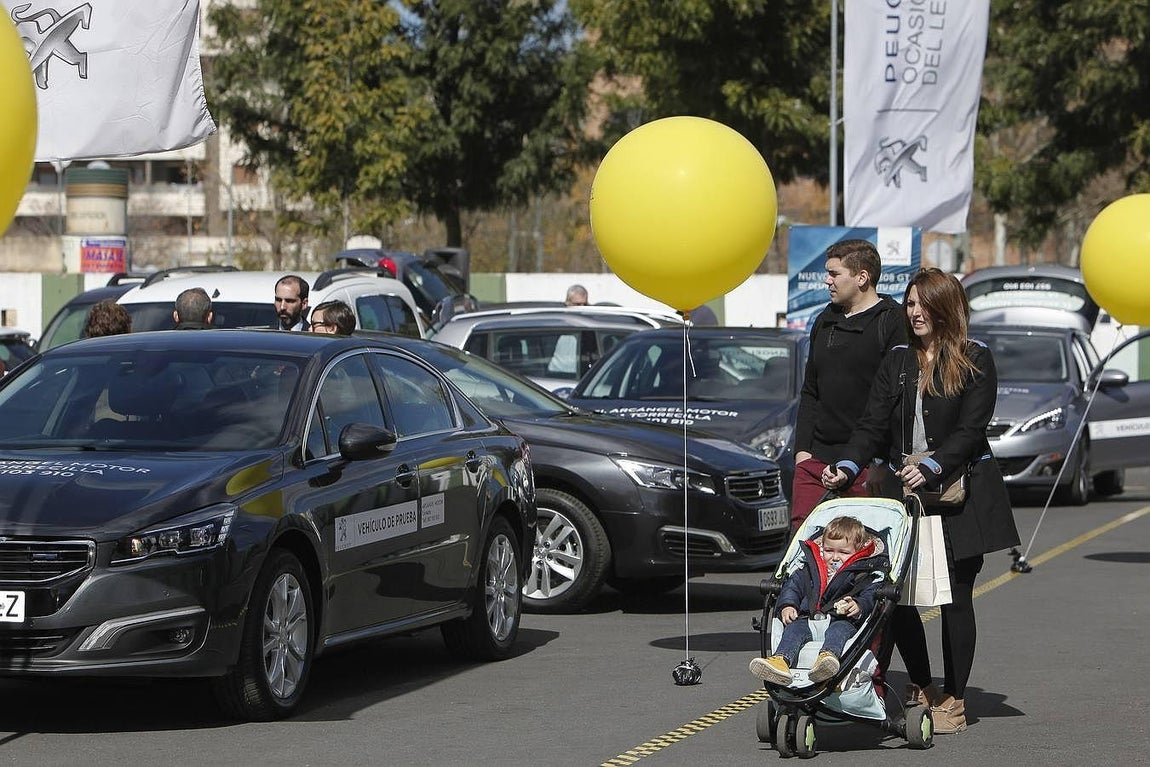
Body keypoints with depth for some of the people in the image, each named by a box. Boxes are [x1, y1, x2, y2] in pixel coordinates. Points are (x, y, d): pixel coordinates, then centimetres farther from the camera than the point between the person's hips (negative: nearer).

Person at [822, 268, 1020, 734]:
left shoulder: (975, 360, -1)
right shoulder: (897, 362, 13)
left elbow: (971, 429, -9)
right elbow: (874, 425, 6)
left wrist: (931, 467, -22)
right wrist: (847, 466, -11)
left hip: (960, 490, -4)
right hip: (904, 489, 4)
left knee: (955, 598, -1)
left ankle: (953, 701, 6)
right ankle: (922, 687, 17)